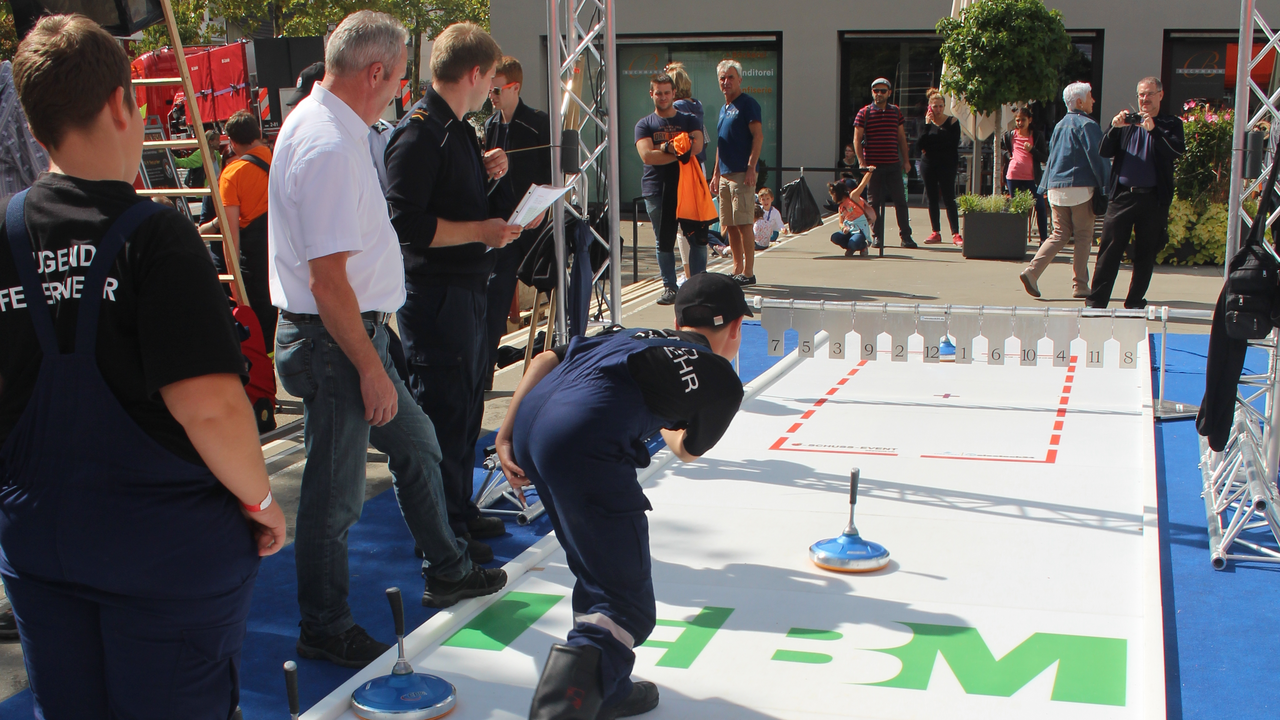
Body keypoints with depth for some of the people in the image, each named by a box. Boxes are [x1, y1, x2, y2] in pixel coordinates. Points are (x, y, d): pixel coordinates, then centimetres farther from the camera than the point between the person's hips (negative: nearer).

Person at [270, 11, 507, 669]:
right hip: (334, 342, -11)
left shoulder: (319, 122, 9)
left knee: (415, 443, 21)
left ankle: (446, 571, 38)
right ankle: (325, 632, 18)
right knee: (336, 494, 2)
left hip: (356, 332, 11)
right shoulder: (328, 146, -24)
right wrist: (371, 369, -20)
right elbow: (328, 281, -26)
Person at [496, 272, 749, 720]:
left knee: (598, 572, 26)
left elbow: (545, 359, 21)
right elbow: (688, 450, 31)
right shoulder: (723, 381, 15)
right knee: (628, 610, -1)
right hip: (584, 448, -8)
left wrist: (507, 436, 18)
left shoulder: (637, 337, 31)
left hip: (529, 426, 8)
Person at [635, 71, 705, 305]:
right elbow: (647, 155, -8)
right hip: (656, 190, 0)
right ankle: (669, 286, 11)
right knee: (664, 241, 3)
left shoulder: (689, 120, 12)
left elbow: (697, 146, -8)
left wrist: (665, 148, -10)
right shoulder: (644, 124, 9)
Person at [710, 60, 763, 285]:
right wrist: (716, 173, 21)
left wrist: (751, 168, -20)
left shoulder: (747, 104, -5)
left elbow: (758, 136, -13)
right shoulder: (724, 108, 20)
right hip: (725, 174, 8)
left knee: (744, 224, -8)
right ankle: (737, 269, 16)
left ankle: (748, 272, -4)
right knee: (729, 226, 9)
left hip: (742, 173, -8)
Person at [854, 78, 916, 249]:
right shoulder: (864, 113, 2)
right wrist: (862, 162, -9)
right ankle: (877, 237, 10)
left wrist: (906, 160, 11)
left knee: (900, 201, 1)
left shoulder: (896, 112, 11)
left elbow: (901, 137, 16)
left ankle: (905, 236, 7)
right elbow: (857, 139, 0)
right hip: (873, 165, -2)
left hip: (893, 165, 2)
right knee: (874, 203, 2)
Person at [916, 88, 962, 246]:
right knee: (932, 199, 6)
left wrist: (930, 149, -6)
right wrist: (927, 125, -11)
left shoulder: (952, 122, 0)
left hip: (946, 166, -3)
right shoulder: (926, 123, 7)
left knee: (949, 199, -8)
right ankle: (936, 233, 12)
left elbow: (953, 146, -5)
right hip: (928, 165, 3)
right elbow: (920, 146, -5)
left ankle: (956, 234, -10)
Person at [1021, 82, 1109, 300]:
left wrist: (1045, 187, 23)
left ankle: (1031, 272, -7)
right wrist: (1105, 186, -8)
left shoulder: (1060, 125, 15)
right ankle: (1080, 286, 4)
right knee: (1082, 237, 2)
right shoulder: (1087, 125, -8)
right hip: (1080, 188, -7)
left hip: (1057, 189, 7)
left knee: (1059, 235, 10)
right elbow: (1096, 157, -12)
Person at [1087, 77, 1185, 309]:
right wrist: (1114, 128, -9)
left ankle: (1135, 302, 13)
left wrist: (1153, 130, -20)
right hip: (1122, 194, 1)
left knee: (1146, 253, 4)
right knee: (1109, 249, -2)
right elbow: (1104, 152, 7)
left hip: (1153, 198, -1)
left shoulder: (1170, 124, 8)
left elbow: (1177, 151, -9)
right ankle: (1096, 301, 0)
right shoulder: (1125, 121, 14)